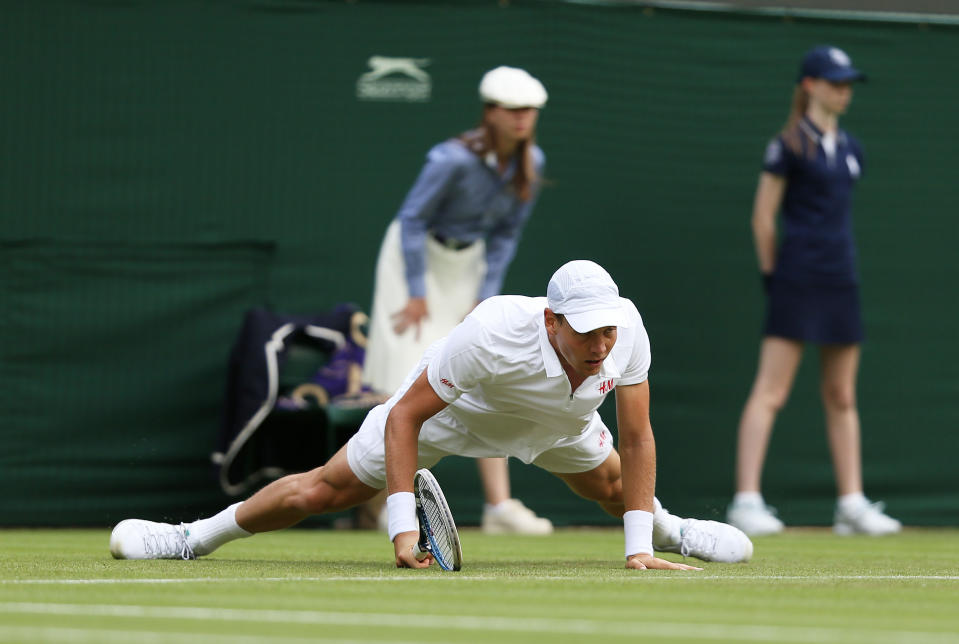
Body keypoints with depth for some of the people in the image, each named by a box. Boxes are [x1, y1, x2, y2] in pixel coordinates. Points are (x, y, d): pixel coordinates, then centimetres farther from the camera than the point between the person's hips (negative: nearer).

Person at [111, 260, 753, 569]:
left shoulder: (626, 328, -35)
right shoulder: (491, 335, -46)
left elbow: (637, 439, -23)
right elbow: (404, 418, -36)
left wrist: (639, 550, -27)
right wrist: (404, 526, -42)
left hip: (557, 418, 4)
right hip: (450, 404, -4)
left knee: (612, 486, 24)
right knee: (322, 490, -2)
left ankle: (663, 527, 60)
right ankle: (201, 534, 19)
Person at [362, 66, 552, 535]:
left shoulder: (531, 163, -9)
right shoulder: (454, 160, -28)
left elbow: (506, 233, 2)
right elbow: (412, 219, -20)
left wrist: (487, 297, -2)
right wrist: (417, 294, -17)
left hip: (469, 263, 6)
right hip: (417, 257, -6)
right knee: (412, 380, -9)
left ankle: (499, 505, -2)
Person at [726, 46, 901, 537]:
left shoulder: (849, 147, 14)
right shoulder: (789, 145, -6)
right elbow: (764, 215, -5)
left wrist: (839, 262, 14)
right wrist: (771, 272, -3)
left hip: (841, 280, 7)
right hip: (797, 282, -7)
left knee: (841, 397, 9)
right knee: (770, 391, -10)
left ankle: (852, 504, 13)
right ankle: (747, 501, -12)